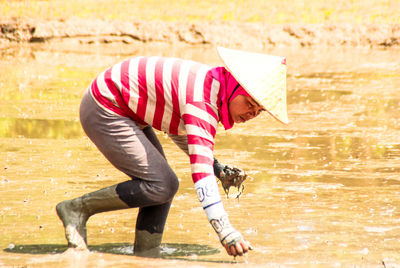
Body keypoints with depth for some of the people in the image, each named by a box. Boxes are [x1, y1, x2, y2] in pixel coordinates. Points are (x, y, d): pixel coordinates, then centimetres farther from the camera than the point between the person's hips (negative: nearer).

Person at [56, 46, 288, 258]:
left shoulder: (213, 83, 1)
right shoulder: (202, 101, -28)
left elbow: (179, 127, 19)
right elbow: (201, 170, -38)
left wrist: (218, 167, 5)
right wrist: (224, 230, -47)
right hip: (104, 114, -10)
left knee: (163, 185, 5)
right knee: (162, 186, -12)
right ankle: (77, 208, -2)